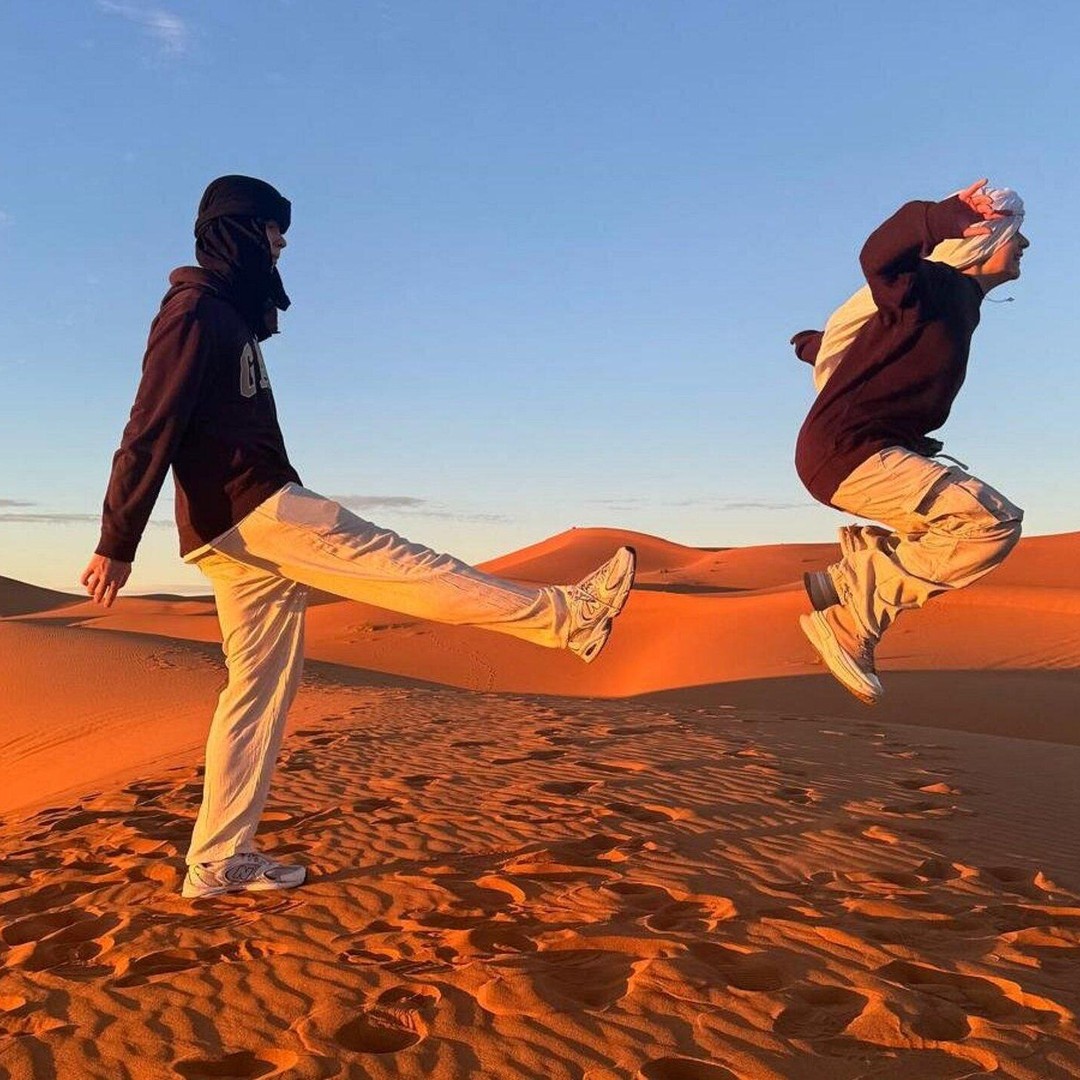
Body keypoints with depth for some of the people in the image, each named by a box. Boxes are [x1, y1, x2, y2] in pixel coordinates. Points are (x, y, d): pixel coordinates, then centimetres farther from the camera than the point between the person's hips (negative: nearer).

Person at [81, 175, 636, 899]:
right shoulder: (197, 311, -7)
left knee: (259, 690, 8)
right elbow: (149, 432, -15)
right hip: (251, 510, -10)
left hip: (246, 527, 10)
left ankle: (218, 861, 12)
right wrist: (117, 546, -19)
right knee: (404, 566, -7)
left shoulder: (230, 318, 23)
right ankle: (567, 616, -2)